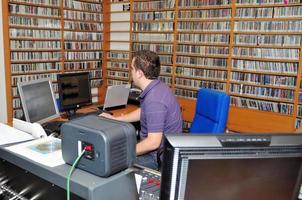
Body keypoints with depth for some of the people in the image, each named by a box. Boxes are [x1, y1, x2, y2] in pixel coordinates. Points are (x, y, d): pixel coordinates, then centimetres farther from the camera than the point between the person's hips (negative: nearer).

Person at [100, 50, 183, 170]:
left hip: (159, 157, -9)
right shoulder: (156, 87, 1)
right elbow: (142, 112, 19)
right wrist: (115, 119, 17)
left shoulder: (154, 100, -30)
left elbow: (153, 142, -30)